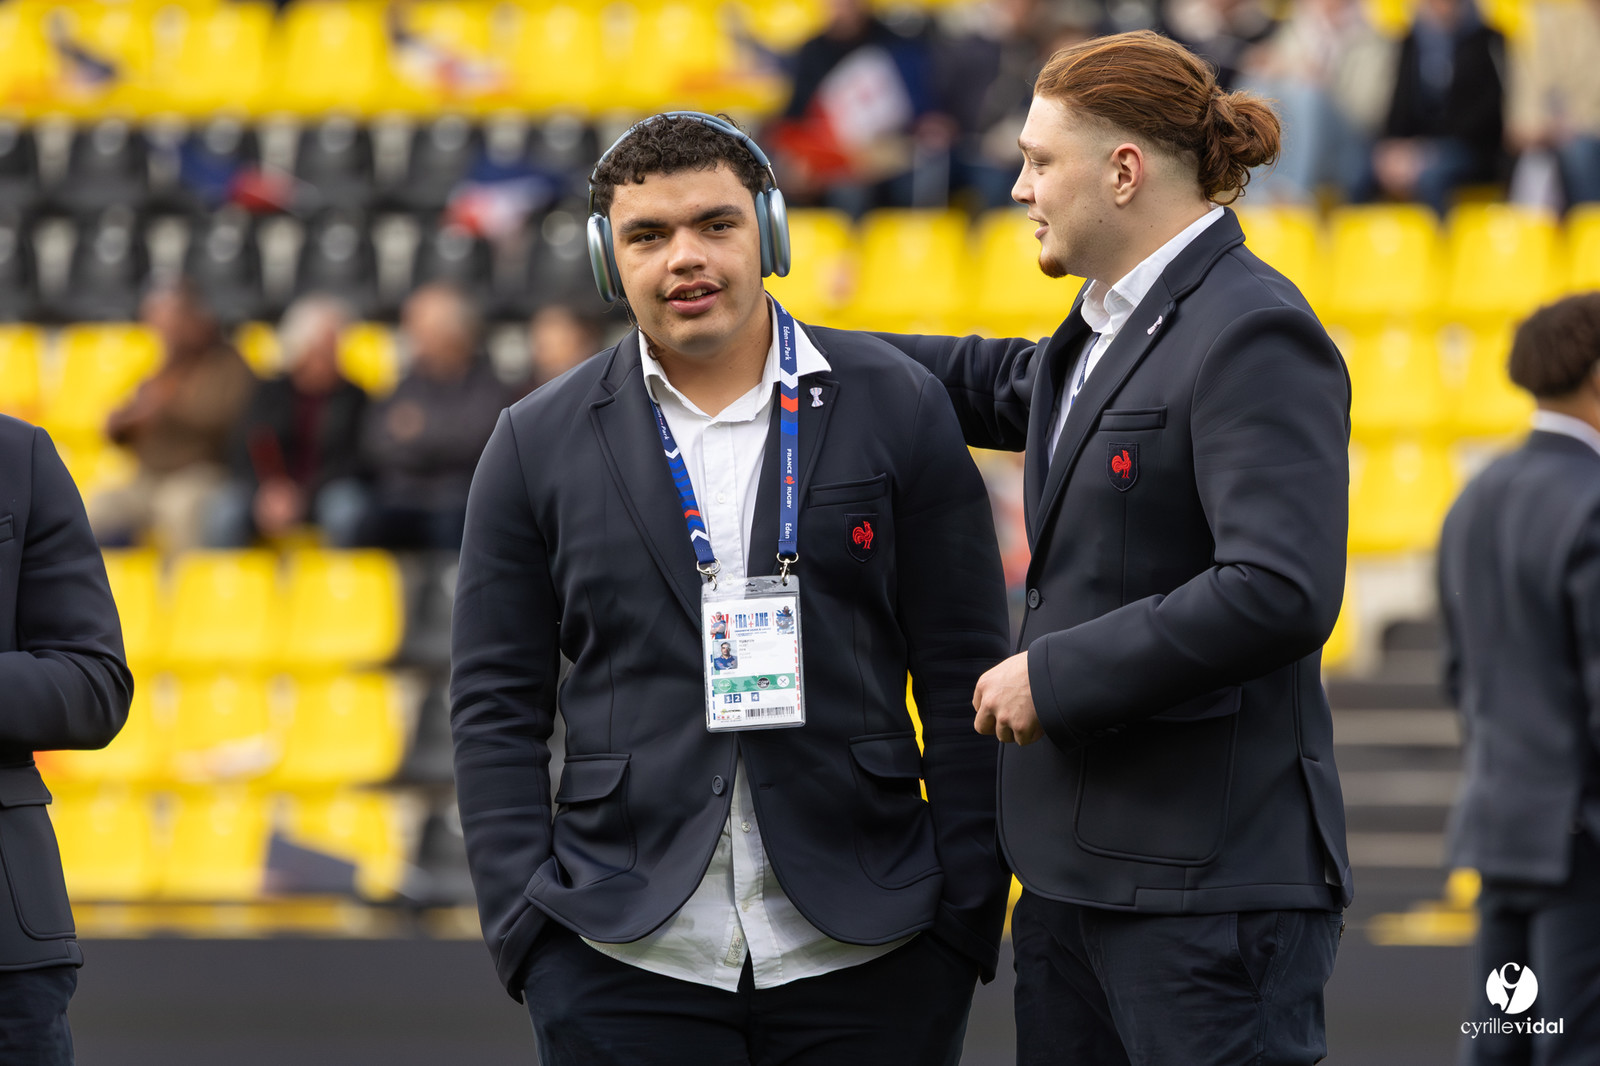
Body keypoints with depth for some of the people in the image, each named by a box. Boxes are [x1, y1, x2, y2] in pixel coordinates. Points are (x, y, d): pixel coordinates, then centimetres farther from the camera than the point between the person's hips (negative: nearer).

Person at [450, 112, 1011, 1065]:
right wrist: (527, 928, -2)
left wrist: (968, 915, -2)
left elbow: (962, 678, 4)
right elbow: (498, 709, 8)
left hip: (866, 954, 0)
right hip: (625, 965, 0)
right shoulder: (539, 447, 7)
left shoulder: (897, 409, 5)